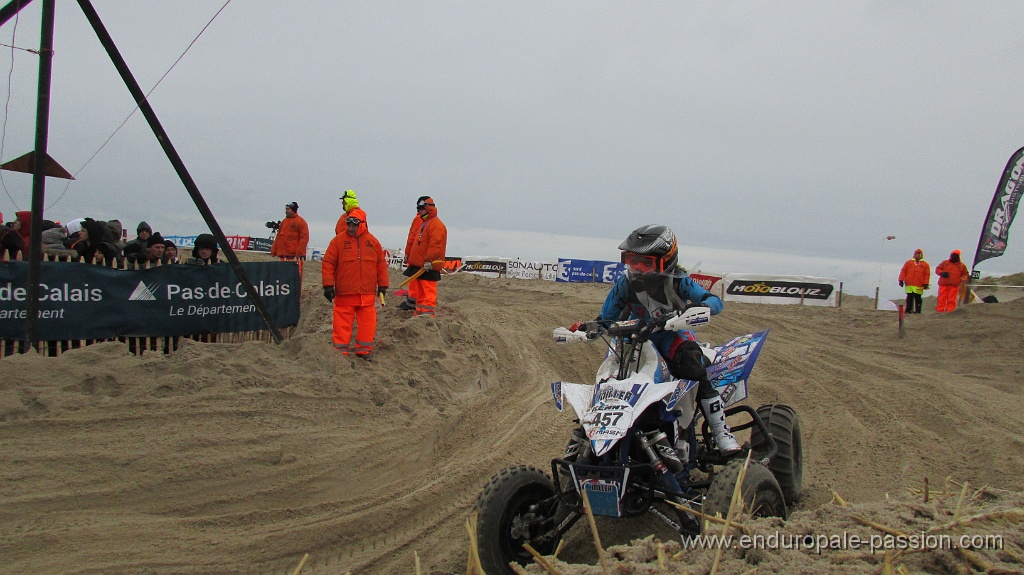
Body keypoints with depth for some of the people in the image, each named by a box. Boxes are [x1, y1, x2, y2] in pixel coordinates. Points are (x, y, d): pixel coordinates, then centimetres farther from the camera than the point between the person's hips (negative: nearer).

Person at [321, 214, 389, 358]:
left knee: (367, 322, 5)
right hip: (344, 292, -2)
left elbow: (381, 264, 12)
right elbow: (328, 264, -1)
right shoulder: (338, 240, 0)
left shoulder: (373, 241, 7)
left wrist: (382, 285, 9)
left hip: (368, 293, 2)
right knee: (342, 323, 1)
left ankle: (363, 350, 16)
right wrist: (328, 285, -7)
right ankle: (340, 351, 10)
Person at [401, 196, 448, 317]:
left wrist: (429, 260, -27)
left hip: (428, 267, -10)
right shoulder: (420, 222, 21)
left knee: (428, 290, -11)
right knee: (416, 289, 14)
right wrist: (408, 254, 29)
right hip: (417, 264, 10)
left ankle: (427, 314, -11)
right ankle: (418, 312, 22)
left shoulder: (437, 225, -13)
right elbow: (412, 240, 29)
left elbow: (435, 245, -23)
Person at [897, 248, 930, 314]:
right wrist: (901, 280, 1)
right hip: (909, 284, 1)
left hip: (919, 286, -1)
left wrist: (925, 284, -5)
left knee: (917, 298, 1)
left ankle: (918, 310, 6)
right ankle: (908, 309, 7)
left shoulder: (925, 264, 9)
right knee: (909, 297, 2)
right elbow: (903, 271, 8)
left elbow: (927, 275, 4)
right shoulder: (909, 262, 12)